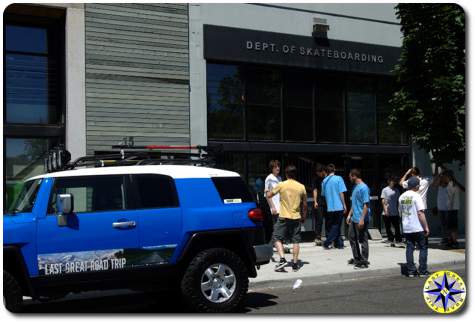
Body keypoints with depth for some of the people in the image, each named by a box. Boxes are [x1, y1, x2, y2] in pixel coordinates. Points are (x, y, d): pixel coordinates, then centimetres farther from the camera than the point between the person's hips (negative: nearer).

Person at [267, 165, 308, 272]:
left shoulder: (281, 185, -6)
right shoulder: (301, 187, 2)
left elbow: (269, 195, 2)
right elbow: (304, 204, 7)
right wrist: (304, 217, 18)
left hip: (284, 217, -3)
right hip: (296, 217, 3)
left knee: (278, 238, 6)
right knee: (295, 240, 8)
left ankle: (282, 259, -10)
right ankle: (295, 264, 9)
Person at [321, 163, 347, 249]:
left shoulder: (324, 181, 6)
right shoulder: (338, 178, -6)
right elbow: (341, 193, -10)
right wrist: (344, 205, -4)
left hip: (329, 208, 4)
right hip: (338, 207, -4)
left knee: (333, 225, 13)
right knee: (336, 226, 4)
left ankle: (339, 244, 17)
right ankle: (327, 243, -5)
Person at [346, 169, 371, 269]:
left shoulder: (363, 188, -17)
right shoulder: (355, 187, 13)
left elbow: (366, 205, -21)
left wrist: (362, 219, -24)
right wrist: (349, 215, 19)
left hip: (361, 220, -10)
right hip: (354, 219, 10)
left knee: (362, 240, -1)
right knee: (352, 237, 17)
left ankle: (364, 262, 9)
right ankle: (357, 258, 29)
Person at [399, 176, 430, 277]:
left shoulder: (402, 196, 7)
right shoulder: (416, 196, -13)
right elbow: (420, 213, -17)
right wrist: (426, 227, -13)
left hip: (406, 228, 6)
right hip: (418, 228, -6)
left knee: (409, 248, 9)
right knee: (423, 248, 6)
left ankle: (411, 271, 9)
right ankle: (423, 271, 6)